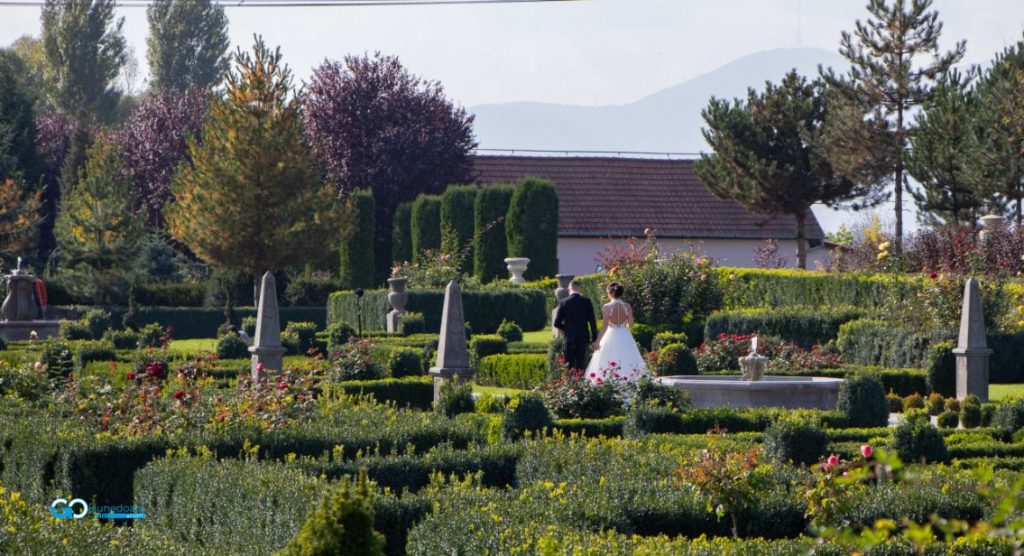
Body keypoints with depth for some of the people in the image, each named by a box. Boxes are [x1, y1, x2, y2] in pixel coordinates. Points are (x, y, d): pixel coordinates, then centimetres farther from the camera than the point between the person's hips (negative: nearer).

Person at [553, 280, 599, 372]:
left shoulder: (563, 303, -4)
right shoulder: (586, 302, -2)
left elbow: (557, 323, -2)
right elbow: (592, 321, -1)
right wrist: (594, 338, 9)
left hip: (568, 339, -1)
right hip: (583, 339, 1)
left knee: (569, 368, 1)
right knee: (581, 367, 5)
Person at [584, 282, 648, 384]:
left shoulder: (607, 307, -11)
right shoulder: (627, 306, -2)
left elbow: (604, 326, -14)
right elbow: (631, 323, -1)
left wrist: (597, 341, -8)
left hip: (611, 336, -3)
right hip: (625, 337, 3)